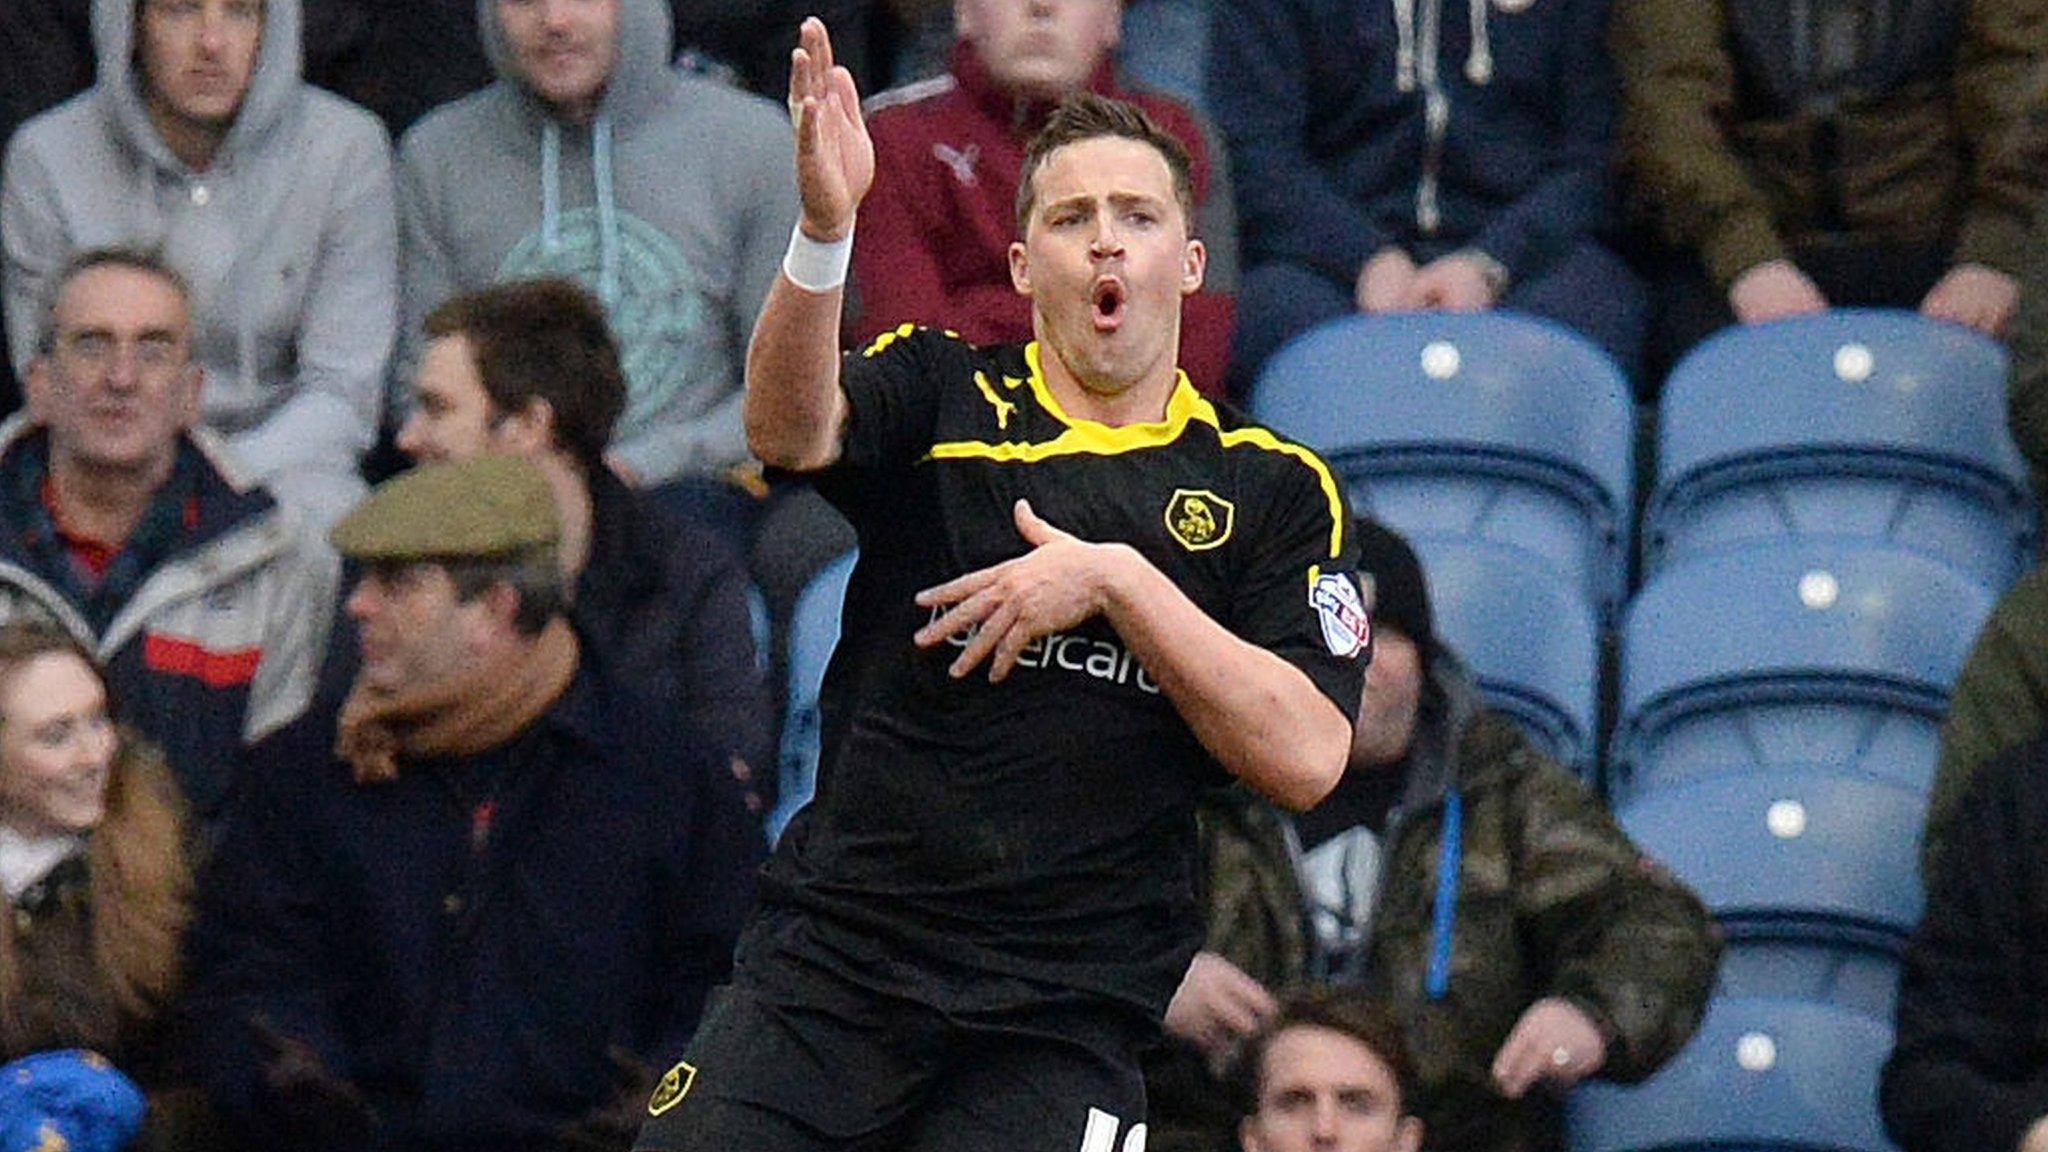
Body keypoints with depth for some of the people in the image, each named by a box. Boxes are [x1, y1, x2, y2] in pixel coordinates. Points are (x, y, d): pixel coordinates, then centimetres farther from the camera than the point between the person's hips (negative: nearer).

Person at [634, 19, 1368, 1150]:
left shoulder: (1273, 490, 7)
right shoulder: (942, 399, 8)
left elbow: (1305, 756, -4)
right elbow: (787, 429, -14)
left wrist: (1117, 581, -12)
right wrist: (824, 231, -32)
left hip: (1063, 1022, -1)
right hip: (835, 960, 1)